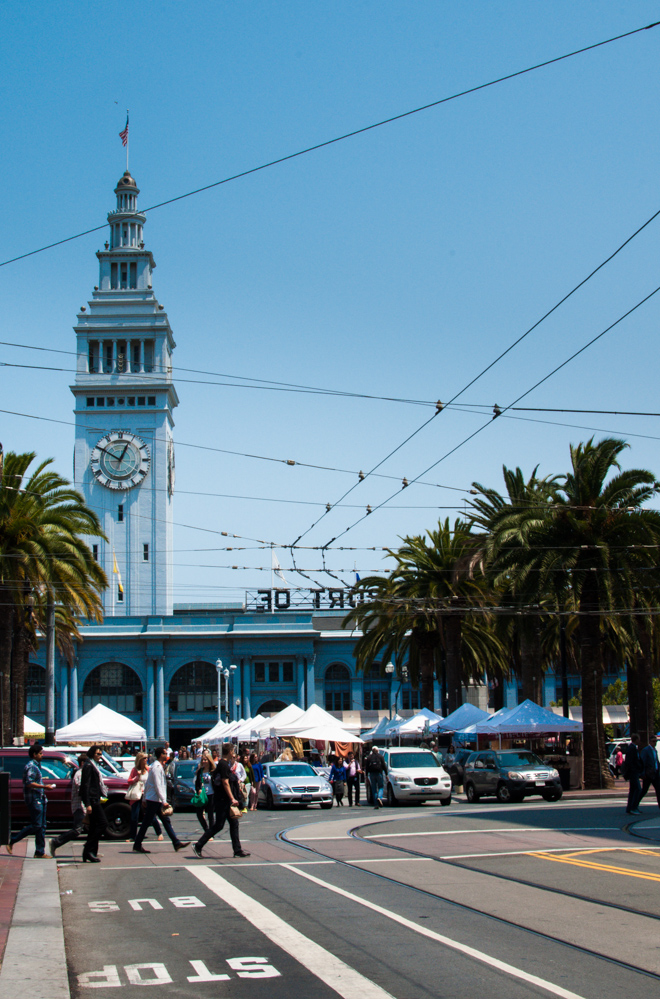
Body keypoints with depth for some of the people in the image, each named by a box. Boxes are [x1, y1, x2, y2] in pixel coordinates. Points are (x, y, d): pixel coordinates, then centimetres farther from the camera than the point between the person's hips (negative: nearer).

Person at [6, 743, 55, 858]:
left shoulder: (36, 765, 18)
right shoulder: (31, 766, -13)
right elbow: (29, 783, -22)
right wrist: (44, 787, -22)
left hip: (40, 799, 10)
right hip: (34, 799, -10)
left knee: (41, 827, 7)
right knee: (36, 825, -10)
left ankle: (40, 852, 7)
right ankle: (12, 841, -1)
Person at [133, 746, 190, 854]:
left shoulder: (158, 766, 15)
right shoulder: (157, 767, -15)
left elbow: (147, 784, 20)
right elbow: (157, 786, -21)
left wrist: (145, 799, 24)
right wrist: (164, 801, -21)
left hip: (156, 800, 10)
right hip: (154, 799, -10)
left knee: (166, 820, 7)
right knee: (146, 822, -3)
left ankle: (176, 842, 8)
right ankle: (137, 845, 4)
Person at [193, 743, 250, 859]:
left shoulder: (225, 764, 15)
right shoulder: (223, 764, -15)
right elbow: (225, 782, -22)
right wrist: (232, 798, -24)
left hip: (227, 801, 10)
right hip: (223, 800, -10)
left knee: (234, 824, 8)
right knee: (218, 825, -6)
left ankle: (238, 850, 10)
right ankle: (198, 846, -1)